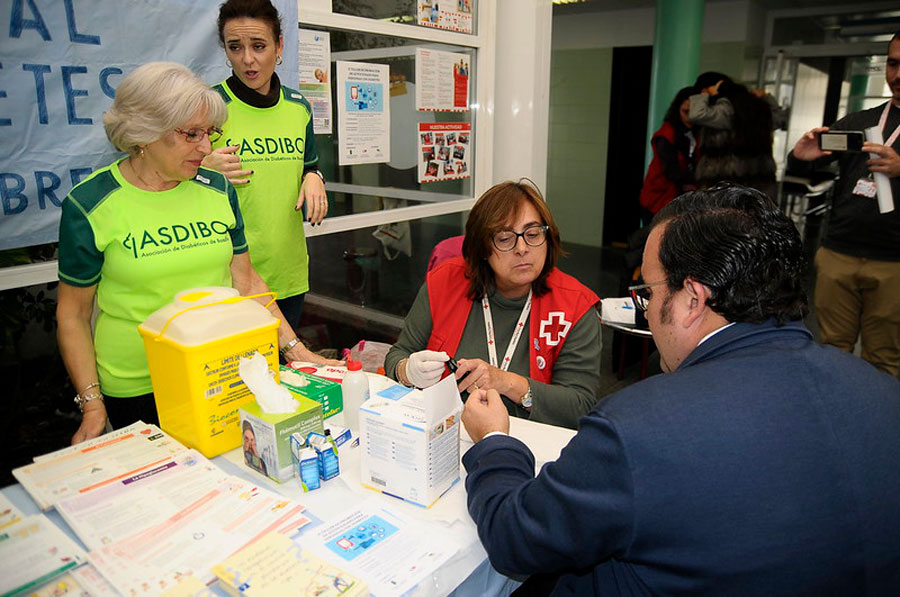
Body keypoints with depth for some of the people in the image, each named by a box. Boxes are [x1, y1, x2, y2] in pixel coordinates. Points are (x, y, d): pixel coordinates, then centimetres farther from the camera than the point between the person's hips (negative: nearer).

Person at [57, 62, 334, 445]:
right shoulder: (90, 205, -9)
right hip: (135, 391, -3)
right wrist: (92, 405, -7)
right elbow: (73, 313, -3)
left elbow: (245, 280, 5)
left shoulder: (217, 188, 1)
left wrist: (294, 348, -2)